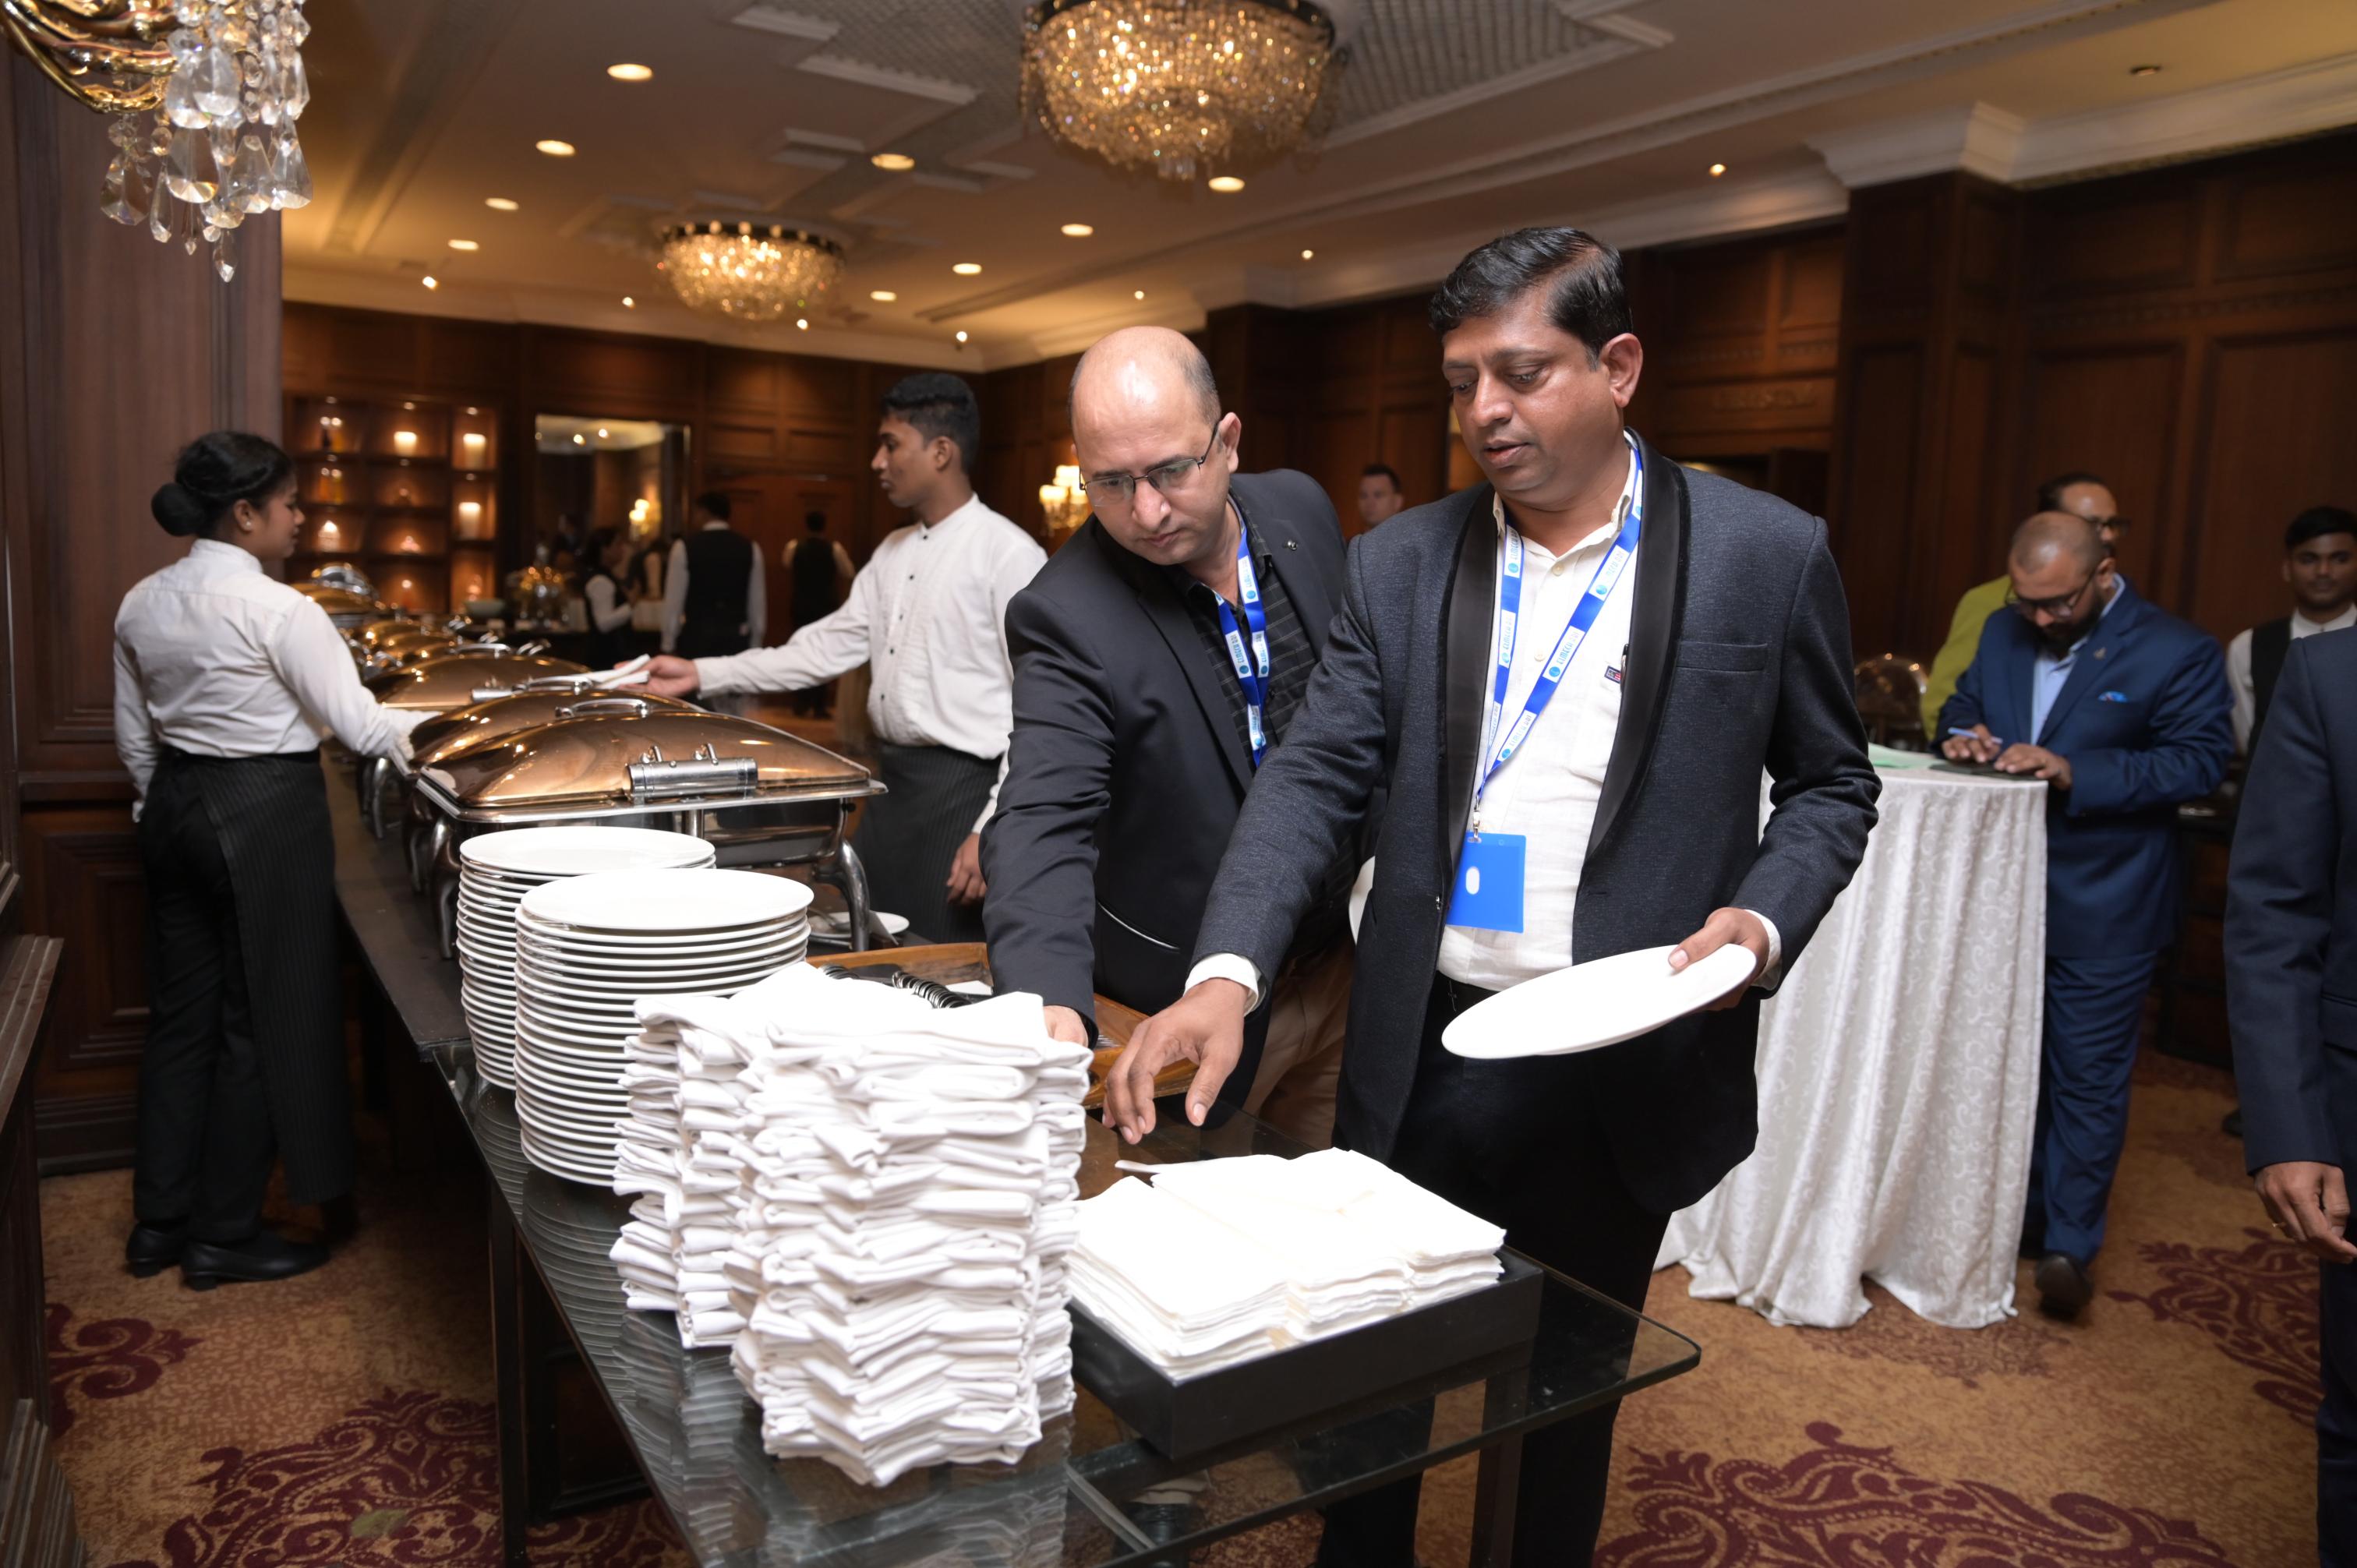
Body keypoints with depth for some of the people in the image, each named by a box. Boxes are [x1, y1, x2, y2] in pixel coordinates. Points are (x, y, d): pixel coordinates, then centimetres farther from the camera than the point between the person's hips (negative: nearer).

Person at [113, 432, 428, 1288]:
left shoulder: (141, 604, 6)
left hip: (176, 808, 8)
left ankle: (159, 1221, 27)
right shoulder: (276, 609, -17)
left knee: (180, 1014, 16)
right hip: (265, 816, -8)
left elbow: (133, 733, 14)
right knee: (262, 1022, 4)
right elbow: (359, 726, -16)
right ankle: (224, 1236, 14)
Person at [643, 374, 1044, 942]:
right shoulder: (893, 552, 14)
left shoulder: (1007, 553, -12)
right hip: (890, 780, 8)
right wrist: (703, 675, 9)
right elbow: (828, 647, 14)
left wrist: (993, 829, -18)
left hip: (962, 788, -8)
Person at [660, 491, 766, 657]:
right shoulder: (750, 548, 3)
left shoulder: (685, 547, -3)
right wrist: (754, 646, 13)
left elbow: (673, 601, -1)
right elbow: (757, 604, 5)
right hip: (737, 638, 2)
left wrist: (668, 645, 7)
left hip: (696, 637, -2)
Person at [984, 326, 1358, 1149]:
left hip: (1343, 954, 5)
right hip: (1196, 1004, -5)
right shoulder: (1066, 617, -22)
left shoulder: (1302, 510, -4)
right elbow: (1043, 822, -31)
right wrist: (1050, 1001, -47)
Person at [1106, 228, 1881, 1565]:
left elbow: (1831, 783, 5)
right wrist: (1229, 975, -20)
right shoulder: (1400, 565, 0)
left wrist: (1761, 919, -15)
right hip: (1423, 1053, 2)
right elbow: (1316, 777, -6)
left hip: (1625, 1067, -1)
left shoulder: (1768, 556, -5)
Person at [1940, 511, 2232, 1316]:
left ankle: (2070, 1243, 17)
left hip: (2102, 910, -5)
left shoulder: (2178, 652, -11)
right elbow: (1962, 704, 15)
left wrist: (2075, 773, -26)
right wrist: (1964, 735, -9)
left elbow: (2199, 760, -15)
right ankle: (2022, 1212, 32)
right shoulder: (2004, 633, 5)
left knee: (2088, 1075, 3)